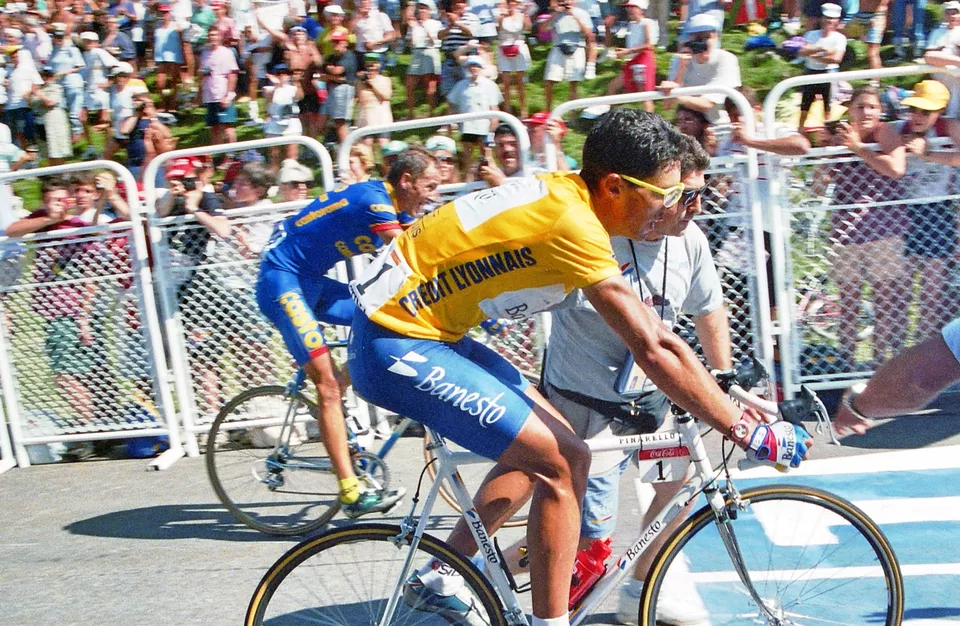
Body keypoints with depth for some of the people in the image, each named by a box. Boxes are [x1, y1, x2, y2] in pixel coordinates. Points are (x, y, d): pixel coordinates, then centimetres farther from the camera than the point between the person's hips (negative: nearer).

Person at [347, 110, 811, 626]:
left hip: (427, 331, 10)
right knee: (562, 461, -10)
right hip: (398, 345, -10)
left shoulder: (567, 192, 6)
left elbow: (649, 332, 15)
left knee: (544, 444, 15)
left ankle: (436, 578, 24)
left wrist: (729, 395, 17)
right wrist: (748, 432, -14)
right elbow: (652, 350, -22)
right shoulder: (574, 223, -22)